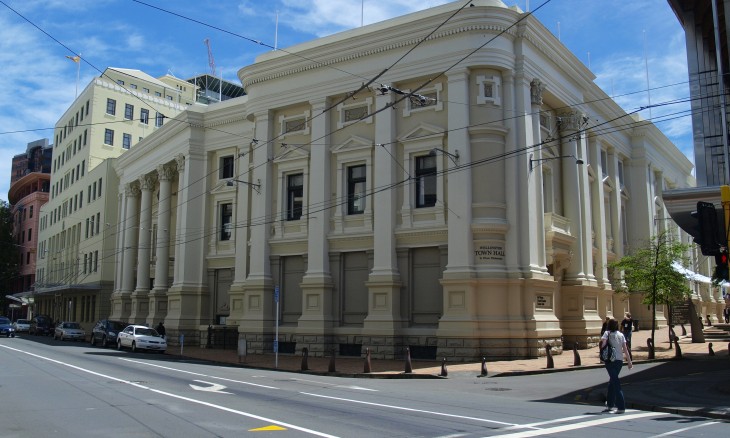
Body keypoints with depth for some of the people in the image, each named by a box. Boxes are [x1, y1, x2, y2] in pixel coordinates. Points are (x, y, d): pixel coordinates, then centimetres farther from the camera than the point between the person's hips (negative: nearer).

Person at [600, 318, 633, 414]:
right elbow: (625, 349, 3)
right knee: (612, 381, 19)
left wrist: (602, 347, -4)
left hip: (611, 361, -5)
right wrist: (629, 361, 6)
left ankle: (621, 407, -9)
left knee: (615, 383, -5)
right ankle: (610, 405, 28)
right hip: (620, 360, 5)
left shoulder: (608, 333, -6)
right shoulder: (621, 335, 6)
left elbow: (603, 341, -24)